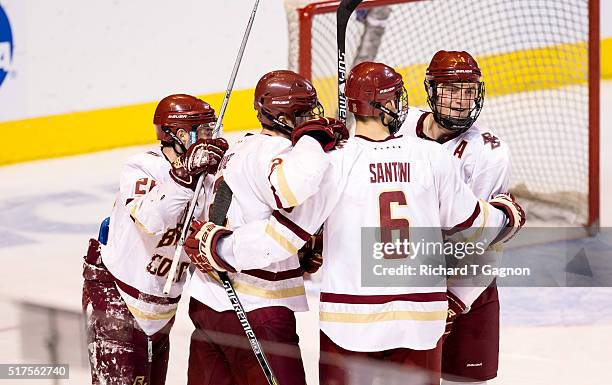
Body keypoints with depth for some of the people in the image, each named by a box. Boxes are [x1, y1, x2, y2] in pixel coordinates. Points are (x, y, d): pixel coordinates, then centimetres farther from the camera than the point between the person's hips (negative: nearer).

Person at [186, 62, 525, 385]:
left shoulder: (334, 165, -9)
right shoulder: (433, 158, -2)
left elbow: (284, 235, -9)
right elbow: (470, 224, 10)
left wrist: (217, 246, 4)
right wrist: (507, 215, 32)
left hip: (349, 318, -2)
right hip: (420, 319, 2)